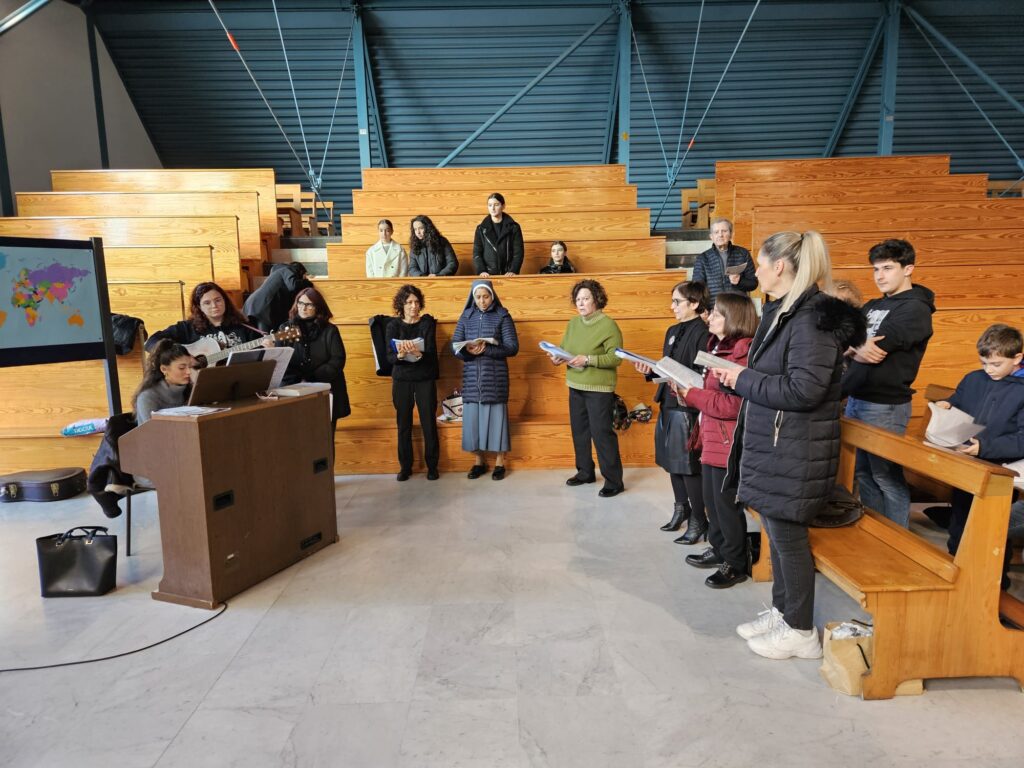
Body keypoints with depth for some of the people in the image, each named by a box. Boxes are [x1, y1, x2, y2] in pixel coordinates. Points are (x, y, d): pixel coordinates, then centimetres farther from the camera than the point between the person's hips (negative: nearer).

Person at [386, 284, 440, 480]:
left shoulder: (428, 323, -1)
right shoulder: (393, 326, 1)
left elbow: (431, 352, -11)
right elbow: (389, 356, -7)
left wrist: (419, 354, -33)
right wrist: (400, 355, -30)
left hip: (425, 379, -1)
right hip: (401, 380, 1)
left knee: (429, 423, 1)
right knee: (404, 424, 5)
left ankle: (432, 466, 14)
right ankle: (405, 466, 18)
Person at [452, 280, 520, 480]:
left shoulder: (502, 316, -1)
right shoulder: (466, 316, 8)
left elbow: (513, 347, -8)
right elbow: (454, 345, 4)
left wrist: (486, 350, -21)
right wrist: (467, 350, -19)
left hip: (495, 376, -3)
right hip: (472, 376, 3)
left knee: (496, 416, 1)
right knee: (472, 417, 4)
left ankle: (499, 462, 14)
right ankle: (479, 461, 19)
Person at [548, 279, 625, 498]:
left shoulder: (608, 325, -11)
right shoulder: (573, 323, 9)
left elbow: (616, 358, -16)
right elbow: (564, 348, 14)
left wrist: (588, 360, -25)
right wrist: (558, 357, -9)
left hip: (599, 388, -7)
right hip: (575, 386, 7)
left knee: (602, 433, -5)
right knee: (579, 430, 15)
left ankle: (614, 481, 5)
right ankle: (585, 472, 32)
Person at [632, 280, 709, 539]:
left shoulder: (702, 333, -12)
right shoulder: (673, 331, 14)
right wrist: (651, 370, 1)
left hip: (687, 407, -8)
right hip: (668, 404, 9)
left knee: (688, 465, -1)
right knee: (672, 460, 16)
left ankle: (698, 520, 13)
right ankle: (681, 508, 33)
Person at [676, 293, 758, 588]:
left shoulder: (741, 354, -19)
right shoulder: (718, 348, 13)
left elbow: (732, 405, -24)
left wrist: (691, 394, -18)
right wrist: (688, 391, 1)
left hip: (727, 443, -10)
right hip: (711, 439, 10)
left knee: (727, 504, 2)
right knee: (712, 500, 20)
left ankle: (736, 564, 18)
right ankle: (719, 549, 36)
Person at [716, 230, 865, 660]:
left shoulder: (814, 318, -19)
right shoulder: (781, 312, 12)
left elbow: (803, 389, -26)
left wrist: (744, 379, -16)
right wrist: (736, 377, 3)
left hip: (793, 452, -10)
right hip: (770, 444, 10)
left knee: (788, 537, 3)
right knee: (777, 533, 19)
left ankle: (801, 632, 21)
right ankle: (781, 612, 36)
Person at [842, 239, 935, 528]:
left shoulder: (916, 308, -9)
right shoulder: (872, 306, 14)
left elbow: (876, 350, -21)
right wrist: (857, 350, -17)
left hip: (885, 405, -7)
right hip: (855, 398, 8)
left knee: (886, 476, 4)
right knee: (862, 472, 16)